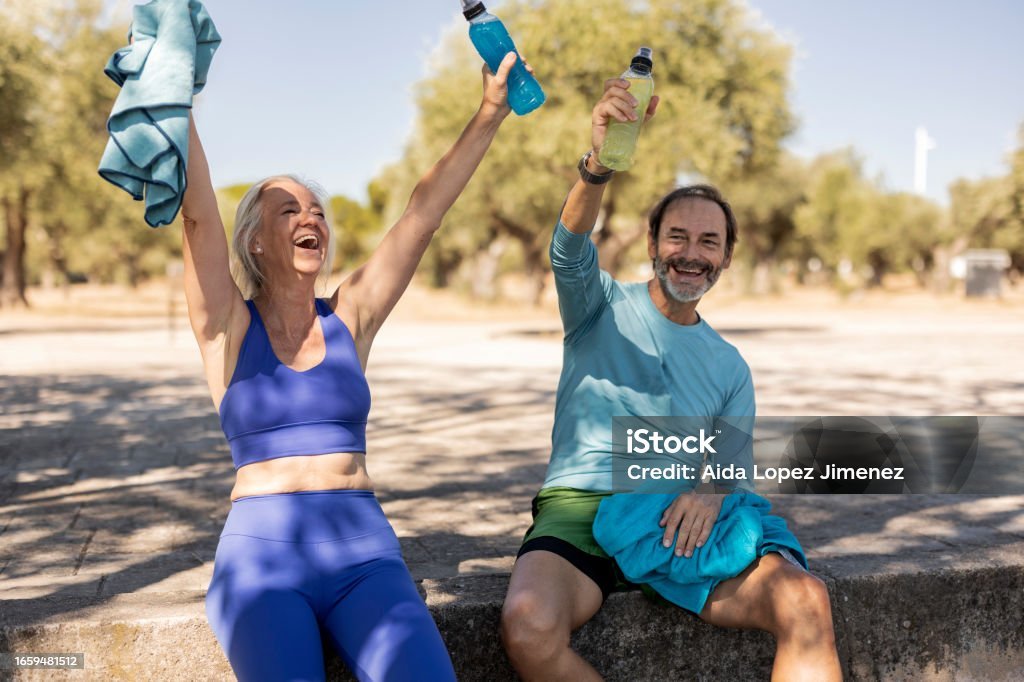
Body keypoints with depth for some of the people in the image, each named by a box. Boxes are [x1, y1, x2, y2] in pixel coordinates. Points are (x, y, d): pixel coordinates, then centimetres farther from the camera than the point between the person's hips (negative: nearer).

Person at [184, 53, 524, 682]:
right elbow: (198, 211, -8)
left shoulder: (350, 319, 11)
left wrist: (491, 111, 2)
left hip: (362, 546, 2)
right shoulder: (228, 326, 6)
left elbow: (426, 210, 5)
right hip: (261, 549, -1)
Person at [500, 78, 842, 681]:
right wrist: (600, 163, -33)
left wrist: (712, 489, -12)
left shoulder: (730, 367, 19)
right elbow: (571, 247, -13)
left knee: (807, 602, -27)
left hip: (678, 523, 2)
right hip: (580, 508, -1)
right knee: (528, 627, -32)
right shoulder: (602, 304, 9)